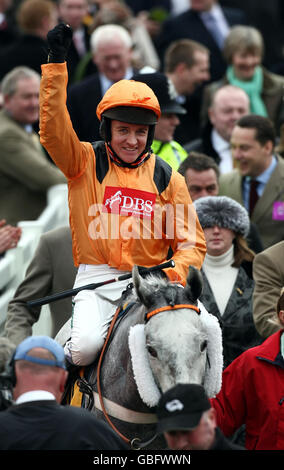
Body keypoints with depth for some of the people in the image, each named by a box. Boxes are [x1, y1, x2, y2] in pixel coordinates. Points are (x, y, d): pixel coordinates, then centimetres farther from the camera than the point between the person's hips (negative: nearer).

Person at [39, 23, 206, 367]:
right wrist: (57, 62, -19)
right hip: (96, 278, -2)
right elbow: (53, 131, -13)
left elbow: (191, 243, 7)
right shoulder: (86, 162, 5)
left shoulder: (167, 179, 9)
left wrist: (172, 275, -16)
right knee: (87, 346, -27)